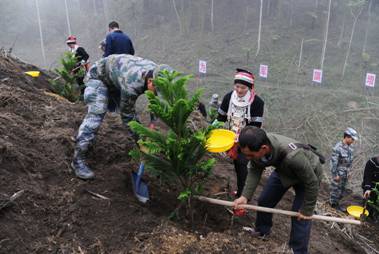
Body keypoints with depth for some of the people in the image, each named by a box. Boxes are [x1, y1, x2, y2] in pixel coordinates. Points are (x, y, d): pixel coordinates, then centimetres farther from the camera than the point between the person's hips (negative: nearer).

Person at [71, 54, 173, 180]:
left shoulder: (157, 74, -21)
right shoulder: (132, 84, -43)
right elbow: (126, 114, -29)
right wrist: (139, 139, -23)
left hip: (117, 79, 8)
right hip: (98, 76, -8)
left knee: (131, 110, 9)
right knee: (96, 114, -20)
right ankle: (78, 159, -19)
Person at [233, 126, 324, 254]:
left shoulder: (292, 156, -48)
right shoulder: (257, 145, -32)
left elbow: (312, 183, -32)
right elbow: (254, 171, -16)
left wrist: (307, 210, -20)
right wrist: (245, 196, -27)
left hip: (309, 175, -5)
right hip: (284, 170, 6)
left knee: (300, 217, -8)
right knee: (264, 200, 12)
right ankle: (262, 230, 38)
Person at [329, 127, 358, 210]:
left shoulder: (350, 148, 1)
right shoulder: (338, 147, -21)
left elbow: (350, 160, 13)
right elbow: (333, 161, -19)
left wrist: (349, 171, 15)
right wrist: (335, 174, -16)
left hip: (345, 173, 7)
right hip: (338, 173, -7)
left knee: (342, 189, 16)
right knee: (336, 188, 6)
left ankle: (337, 202, 31)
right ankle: (333, 204, 21)